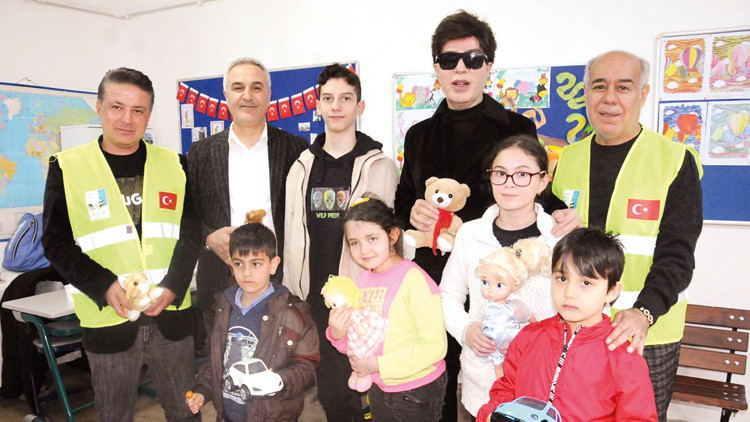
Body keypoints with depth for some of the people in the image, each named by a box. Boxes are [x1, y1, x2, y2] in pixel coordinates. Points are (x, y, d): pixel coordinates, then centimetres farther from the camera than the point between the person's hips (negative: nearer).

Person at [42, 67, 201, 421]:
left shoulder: (174, 164, 6)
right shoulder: (67, 167, 1)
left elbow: (191, 232, 3)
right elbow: (56, 243, -1)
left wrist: (173, 286, -12)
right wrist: (104, 286, -16)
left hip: (171, 315, 1)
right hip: (108, 318, -1)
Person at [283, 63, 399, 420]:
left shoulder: (380, 166, -2)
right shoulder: (302, 167, 9)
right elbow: (292, 235, 10)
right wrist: (291, 295, 7)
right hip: (314, 299, 3)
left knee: (363, 393, 6)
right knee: (329, 392, 12)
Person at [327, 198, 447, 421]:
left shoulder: (413, 279, -21)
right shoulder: (363, 280, 0)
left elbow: (435, 346, -23)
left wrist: (378, 365, -21)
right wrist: (338, 335, -11)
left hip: (417, 393, -6)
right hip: (379, 389, 6)